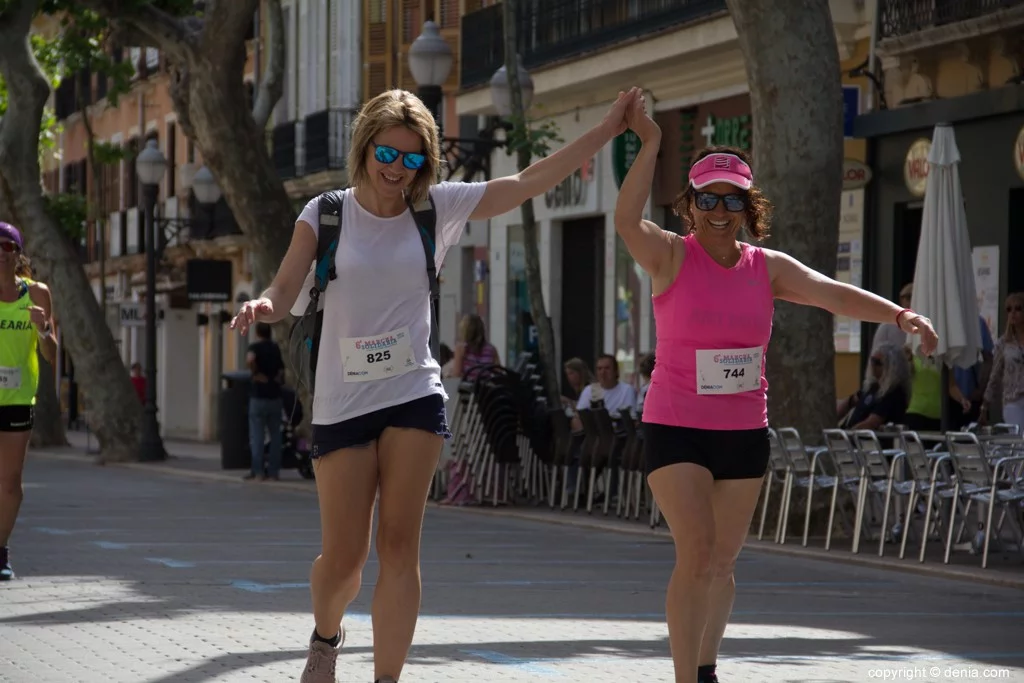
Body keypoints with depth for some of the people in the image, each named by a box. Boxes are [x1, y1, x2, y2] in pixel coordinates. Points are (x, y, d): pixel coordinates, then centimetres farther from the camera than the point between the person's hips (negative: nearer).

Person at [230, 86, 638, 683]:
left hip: (415, 395, 1)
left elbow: (532, 182, 2)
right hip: (343, 402, -1)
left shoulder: (439, 207, 3)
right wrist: (262, 306, -32)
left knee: (400, 547, -5)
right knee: (344, 556, 1)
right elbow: (284, 292, -7)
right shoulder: (326, 215, -1)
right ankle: (327, 635, 34)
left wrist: (609, 130, -4)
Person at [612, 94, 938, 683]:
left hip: (745, 434, 4)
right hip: (675, 429, -4)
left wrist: (899, 314, -26)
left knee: (722, 562, 13)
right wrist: (650, 145, -33)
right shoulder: (671, 256, -7)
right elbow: (627, 219, -26)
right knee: (696, 552, -16)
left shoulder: (768, 267, 2)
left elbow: (832, 293, -10)